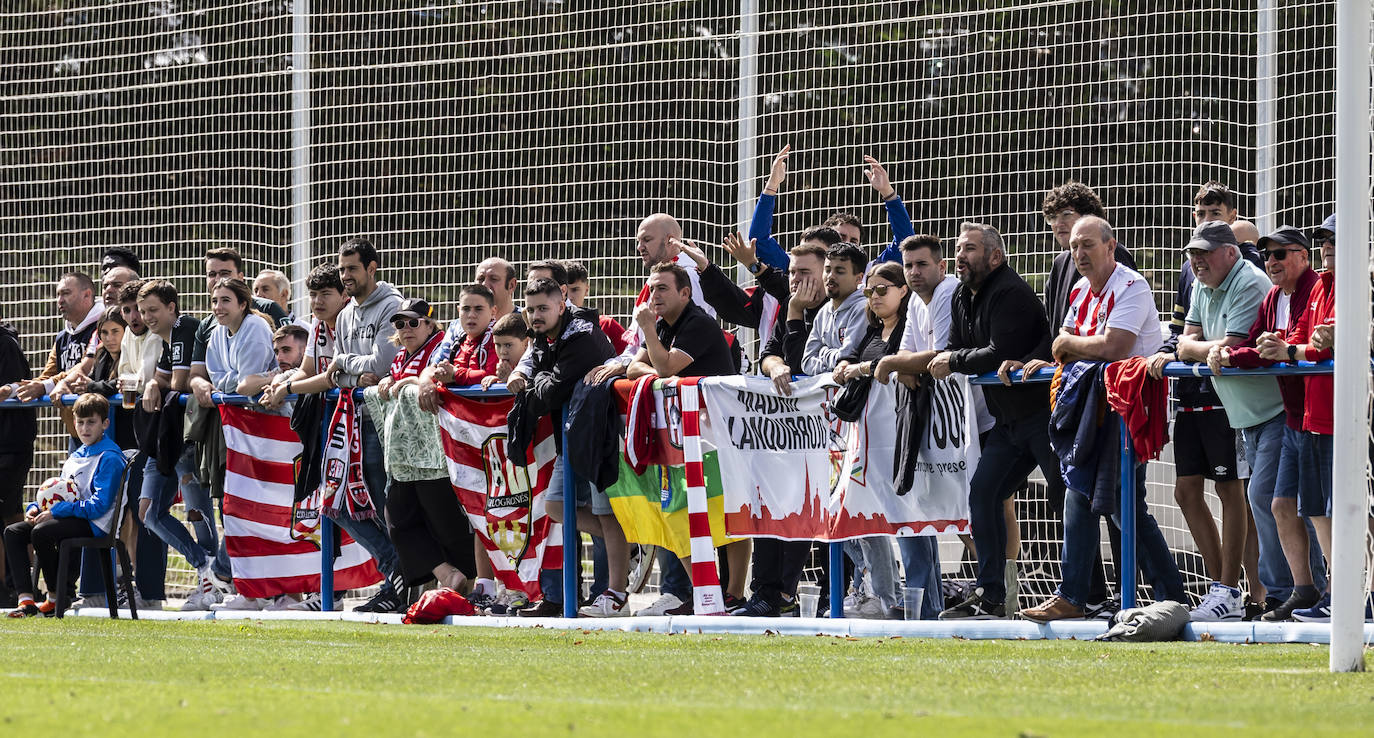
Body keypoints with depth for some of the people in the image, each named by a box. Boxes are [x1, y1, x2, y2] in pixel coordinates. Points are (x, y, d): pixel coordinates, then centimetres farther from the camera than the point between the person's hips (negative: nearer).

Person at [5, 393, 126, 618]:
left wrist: (55, 512, -19)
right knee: (13, 532, -5)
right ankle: (26, 600, -17)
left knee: (41, 532, -32)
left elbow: (100, 505, -18)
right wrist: (35, 508, 4)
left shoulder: (109, 458, -9)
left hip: (93, 523, -9)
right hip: (68, 517, 9)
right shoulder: (75, 456, 20)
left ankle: (55, 598, -14)